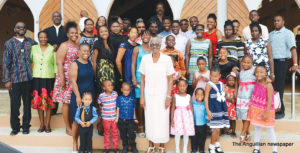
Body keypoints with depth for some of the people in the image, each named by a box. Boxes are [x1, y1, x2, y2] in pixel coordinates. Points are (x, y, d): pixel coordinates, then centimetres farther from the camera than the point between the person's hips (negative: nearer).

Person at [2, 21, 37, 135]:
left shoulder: (31, 42, 10)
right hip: (14, 79, -2)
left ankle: (26, 126, 21)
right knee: (15, 104, 3)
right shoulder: (9, 43, 3)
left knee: (27, 103, 9)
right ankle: (15, 127, 18)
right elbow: (6, 63, 0)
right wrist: (7, 80, -6)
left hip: (29, 78, 2)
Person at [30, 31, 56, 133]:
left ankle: (47, 124, 12)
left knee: (48, 102, 1)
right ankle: (41, 124, 15)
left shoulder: (52, 49, 3)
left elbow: (56, 64, 4)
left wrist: (56, 78, 0)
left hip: (49, 78, -1)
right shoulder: (33, 48, 7)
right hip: (37, 78, 2)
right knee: (38, 101, 4)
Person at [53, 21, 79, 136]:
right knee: (66, 102, -1)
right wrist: (62, 78, -17)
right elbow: (59, 63, -11)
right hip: (66, 78, -6)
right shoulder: (64, 46, -5)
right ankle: (68, 127, 8)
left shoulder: (78, 46, 13)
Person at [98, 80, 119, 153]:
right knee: (106, 133, 12)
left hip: (114, 117, 2)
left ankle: (116, 147, 23)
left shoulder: (115, 93, -5)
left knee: (115, 132, 10)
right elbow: (100, 104, 7)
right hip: (105, 118, -1)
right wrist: (103, 109, 0)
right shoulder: (101, 96, -12)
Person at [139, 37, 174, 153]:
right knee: (149, 120, 7)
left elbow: (170, 80, -1)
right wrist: (142, 96, 2)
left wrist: (168, 96, -7)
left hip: (162, 95, -1)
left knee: (162, 121, 1)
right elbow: (142, 79, 5)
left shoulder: (167, 59, -4)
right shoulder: (145, 59, 1)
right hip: (149, 95, 2)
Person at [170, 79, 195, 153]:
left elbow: (191, 108, 6)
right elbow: (173, 108, 1)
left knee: (186, 133, 5)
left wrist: (192, 119, 4)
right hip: (178, 116, -1)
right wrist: (172, 119, -3)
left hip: (187, 116, 1)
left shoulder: (188, 96, 5)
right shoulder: (175, 96, 0)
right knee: (177, 133, 2)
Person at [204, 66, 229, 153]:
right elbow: (206, 98, -12)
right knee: (216, 129, -5)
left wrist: (224, 109, 14)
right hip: (213, 109, -6)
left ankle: (217, 145, 23)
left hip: (221, 109, 6)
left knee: (218, 128, 12)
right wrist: (208, 110, -17)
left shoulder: (221, 84, 8)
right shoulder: (209, 85, -10)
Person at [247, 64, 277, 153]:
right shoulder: (256, 84, 2)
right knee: (257, 128, 13)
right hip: (256, 110, 6)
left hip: (265, 111, -6)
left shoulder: (268, 85, -17)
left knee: (269, 129, 4)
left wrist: (267, 113, -22)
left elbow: (270, 100, -19)